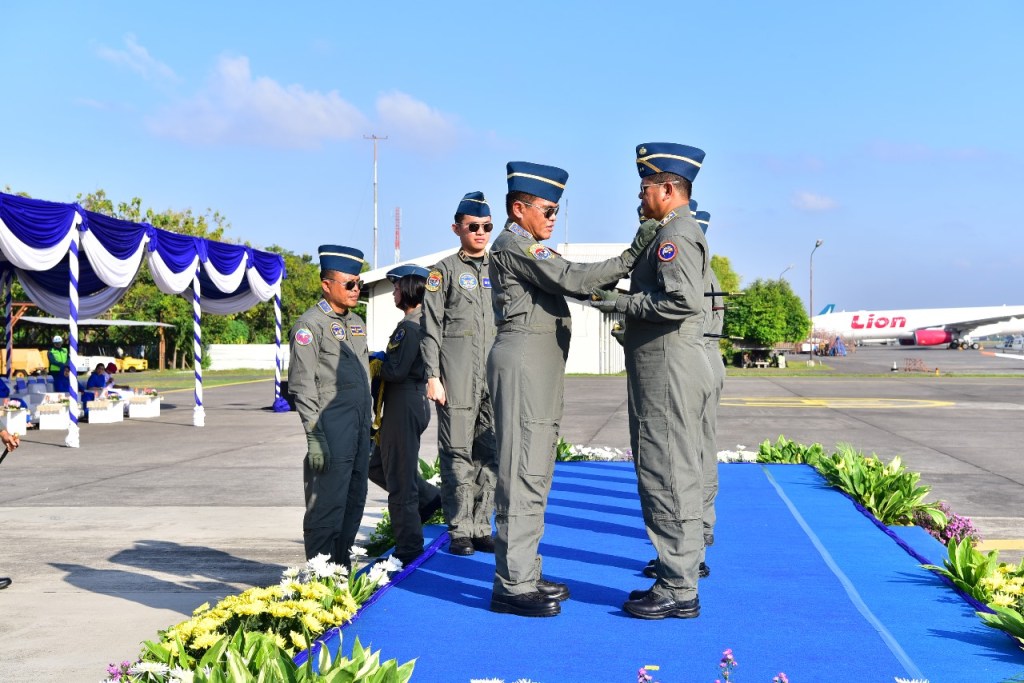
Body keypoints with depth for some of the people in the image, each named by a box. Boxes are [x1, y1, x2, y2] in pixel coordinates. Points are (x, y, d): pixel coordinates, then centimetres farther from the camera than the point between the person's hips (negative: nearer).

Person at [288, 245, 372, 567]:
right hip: (331, 429, -8)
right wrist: (314, 437, -17)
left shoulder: (357, 322, 18)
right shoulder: (310, 324, -7)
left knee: (354, 502, 12)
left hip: (359, 428, 8)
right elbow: (302, 385, -12)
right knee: (327, 506, -5)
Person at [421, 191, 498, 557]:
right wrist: (433, 376, -10)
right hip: (457, 377, -4)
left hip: (496, 378, 4)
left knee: (490, 454, 5)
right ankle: (459, 532, 5)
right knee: (457, 453, -2)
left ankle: (481, 528, 13)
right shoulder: (444, 270, 4)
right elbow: (431, 328, -2)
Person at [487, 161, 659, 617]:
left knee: (534, 474, 12)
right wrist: (630, 257, -17)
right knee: (523, 475, -10)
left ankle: (524, 574, 19)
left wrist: (615, 280, 1)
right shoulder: (515, 245, -9)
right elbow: (572, 279, -19)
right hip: (522, 361, -11)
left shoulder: (528, 249, 23)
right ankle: (512, 585, -7)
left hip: (539, 367, 11)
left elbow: (573, 284, 14)